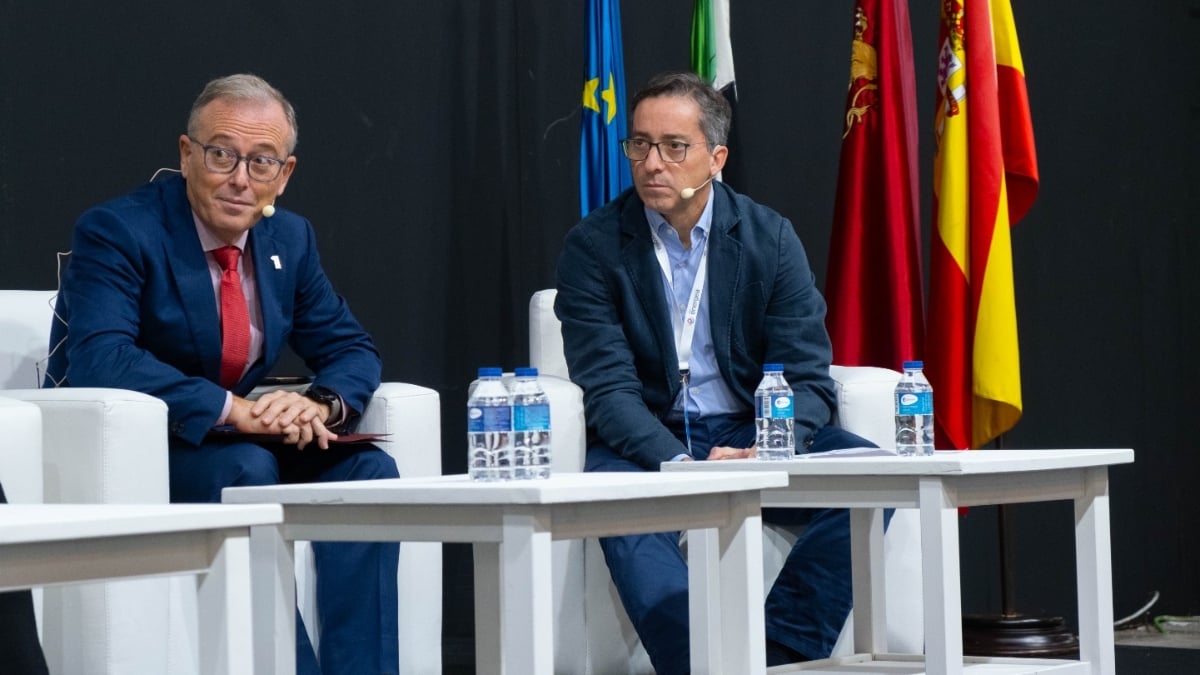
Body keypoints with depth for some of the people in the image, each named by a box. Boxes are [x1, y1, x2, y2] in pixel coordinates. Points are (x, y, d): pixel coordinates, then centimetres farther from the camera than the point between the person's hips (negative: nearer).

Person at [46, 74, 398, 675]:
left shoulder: (289, 238, 5)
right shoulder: (118, 231, -15)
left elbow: (351, 350, 9)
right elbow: (100, 361, -30)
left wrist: (321, 403, -16)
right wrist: (233, 410, -36)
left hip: (238, 443, 6)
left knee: (366, 470, -16)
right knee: (244, 468, -33)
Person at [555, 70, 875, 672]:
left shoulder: (770, 238, 2)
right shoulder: (593, 246, -4)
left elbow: (808, 377, -4)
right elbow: (607, 387, -12)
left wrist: (767, 452, -25)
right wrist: (679, 463, -29)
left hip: (752, 435, 2)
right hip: (647, 442, -2)